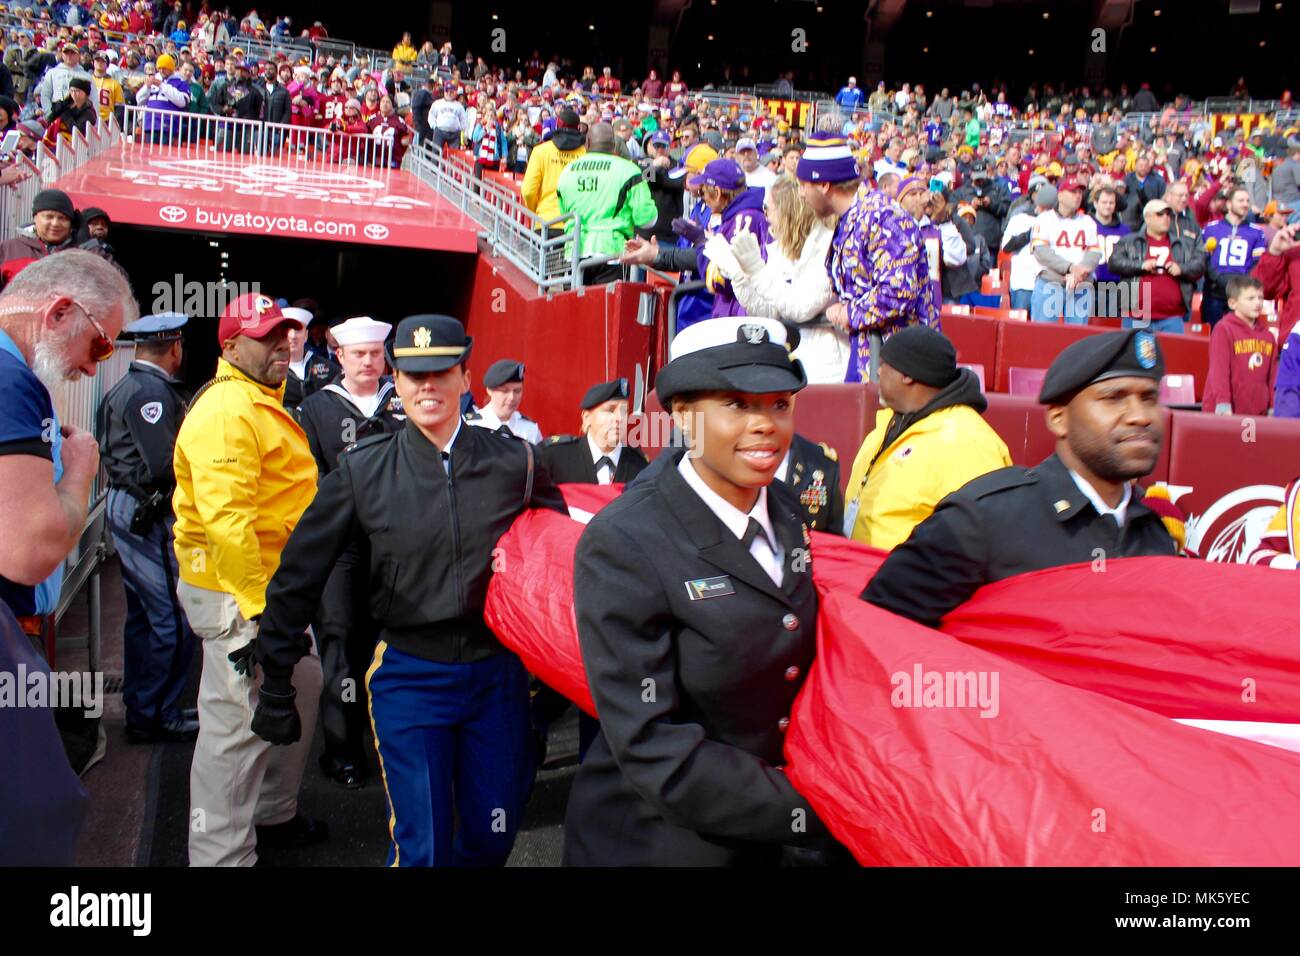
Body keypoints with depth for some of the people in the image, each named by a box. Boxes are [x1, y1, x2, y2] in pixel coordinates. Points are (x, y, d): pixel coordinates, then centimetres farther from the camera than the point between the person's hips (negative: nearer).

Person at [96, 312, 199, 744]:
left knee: (144, 616, 18)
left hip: (130, 511, 11)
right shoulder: (152, 391, -17)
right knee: (173, 619, -4)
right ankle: (155, 716, 5)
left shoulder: (126, 388, 14)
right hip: (150, 517, -11)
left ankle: (141, 708, 28)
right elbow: (165, 465, -24)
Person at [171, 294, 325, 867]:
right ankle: (222, 853, 9)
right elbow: (225, 518, -27)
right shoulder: (226, 411, -19)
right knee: (238, 722, -5)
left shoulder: (265, 402, 16)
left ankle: (274, 813, 39)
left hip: (273, 581, 11)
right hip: (235, 589, -11)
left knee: (300, 688, 21)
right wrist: (256, 605, -28)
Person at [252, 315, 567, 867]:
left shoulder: (513, 462, -4)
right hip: (410, 674, -1)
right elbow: (299, 577, -1)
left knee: (494, 836, 14)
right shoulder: (364, 469, -6)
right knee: (422, 847, 4)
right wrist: (276, 686, 1)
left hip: (497, 670, 2)